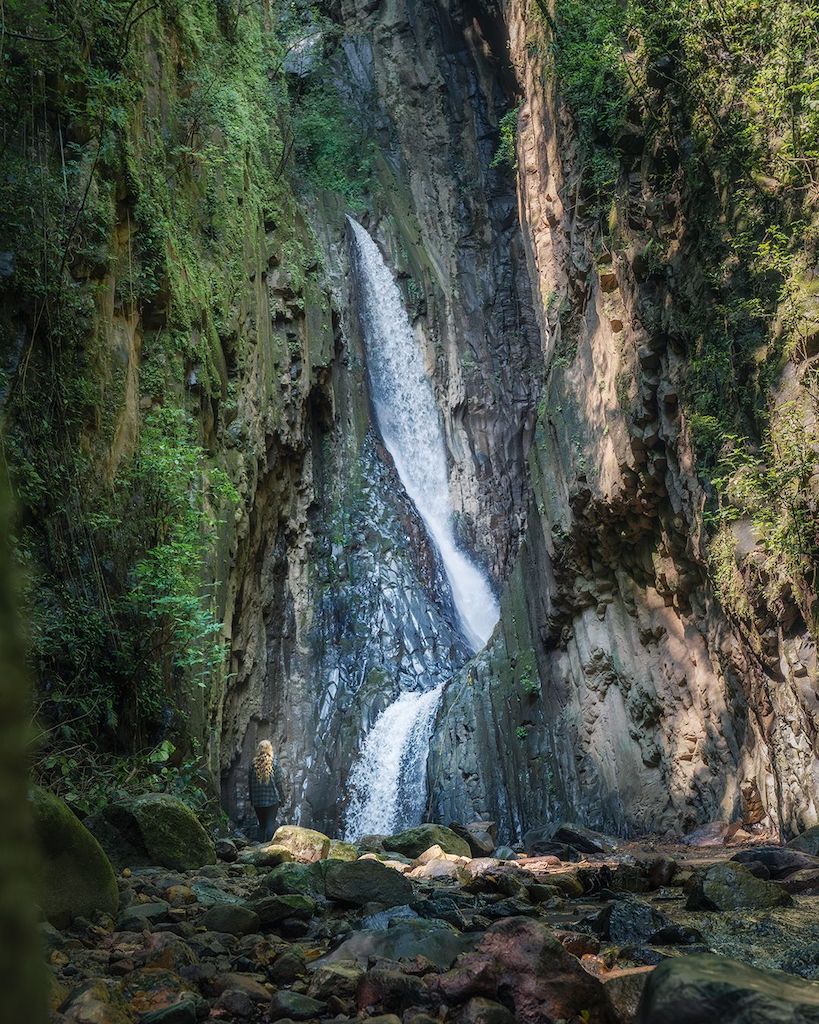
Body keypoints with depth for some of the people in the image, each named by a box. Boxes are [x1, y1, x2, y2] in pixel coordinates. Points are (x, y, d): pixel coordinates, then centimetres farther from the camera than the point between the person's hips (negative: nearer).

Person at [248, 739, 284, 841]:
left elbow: (249, 783, 6)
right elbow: (278, 782, -5)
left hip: (257, 800, 3)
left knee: (262, 824, 14)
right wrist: (280, 797, 4)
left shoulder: (253, 763, 1)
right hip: (272, 799, -3)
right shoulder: (273, 762, -6)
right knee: (270, 824, 0)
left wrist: (251, 799, 14)